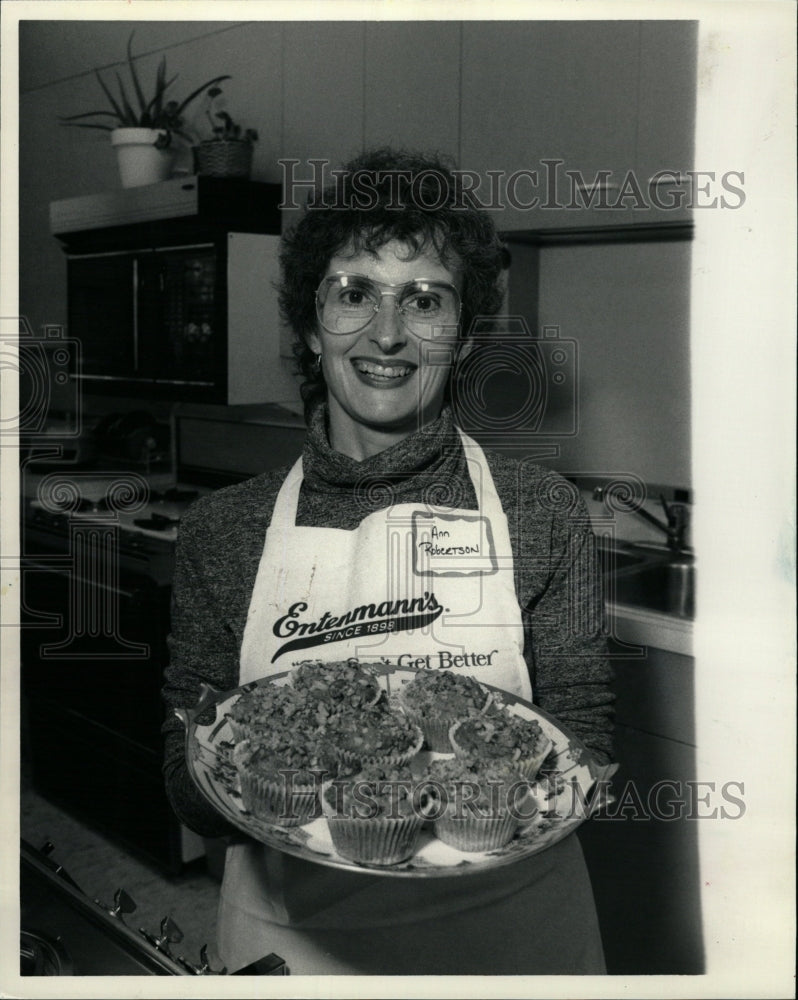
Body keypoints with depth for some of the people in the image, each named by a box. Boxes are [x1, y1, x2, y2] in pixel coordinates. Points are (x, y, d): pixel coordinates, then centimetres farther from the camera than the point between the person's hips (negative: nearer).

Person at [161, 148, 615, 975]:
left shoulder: (544, 514, -7)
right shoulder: (225, 529, -5)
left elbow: (583, 744, -4)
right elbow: (188, 783, -3)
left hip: (506, 929, 0)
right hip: (289, 930, 1)